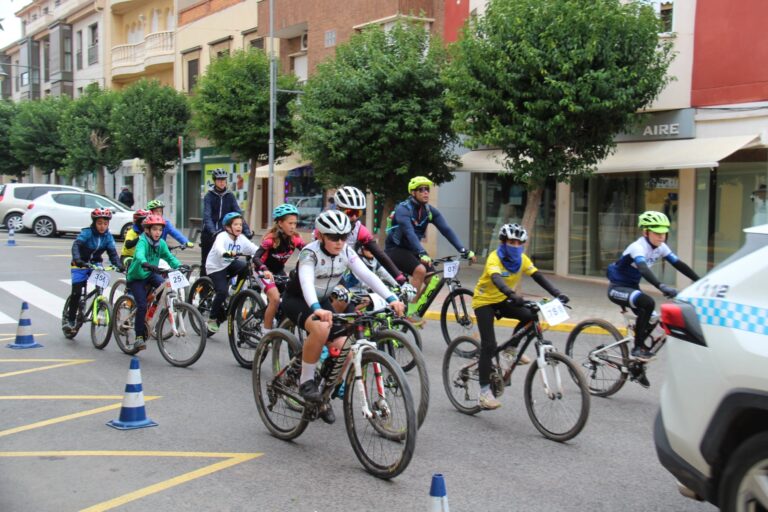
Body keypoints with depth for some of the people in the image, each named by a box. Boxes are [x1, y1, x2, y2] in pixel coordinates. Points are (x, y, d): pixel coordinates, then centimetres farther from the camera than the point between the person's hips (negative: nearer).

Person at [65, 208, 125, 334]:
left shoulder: (108, 236, -7)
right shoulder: (87, 232, -19)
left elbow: (112, 252, -13)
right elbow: (76, 245, -33)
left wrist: (119, 265, -31)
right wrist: (77, 259, -51)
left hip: (95, 264, 3)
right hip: (80, 265, -3)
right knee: (76, 292, -11)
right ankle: (71, 320, 2)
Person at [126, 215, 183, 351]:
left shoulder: (161, 243, -5)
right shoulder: (143, 242, -22)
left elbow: (169, 257, -9)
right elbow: (139, 254, -42)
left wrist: (179, 266, -29)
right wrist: (145, 264, -64)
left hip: (150, 275, 5)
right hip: (136, 277, -5)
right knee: (142, 305, -16)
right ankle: (139, 337, -4)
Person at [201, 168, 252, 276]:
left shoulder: (230, 196, 4)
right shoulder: (209, 196, -5)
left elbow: (239, 214, -5)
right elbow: (207, 216, -18)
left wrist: (246, 231, -19)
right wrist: (213, 232, -36)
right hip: (209, 234, -2)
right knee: (205, 264, 2)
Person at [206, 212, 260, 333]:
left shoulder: (241, 239, -3)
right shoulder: (222, 236, -19)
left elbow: (255, 249, -13)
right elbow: (219, 247, -41)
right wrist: (227, 253, -63)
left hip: (229, 265, 5)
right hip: (215, 268, -5)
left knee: (245, 266, -25)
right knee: (222, 291, -23)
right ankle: (213, 318, -4)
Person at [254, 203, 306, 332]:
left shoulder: (295, 238, -13)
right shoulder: (271, 238, -27)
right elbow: (256, 258, -36)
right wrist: (265, 271, -55)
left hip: (279, 271, 6)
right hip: (265, 272, -6)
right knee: (275, 298, -23)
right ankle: (266, 331, -11)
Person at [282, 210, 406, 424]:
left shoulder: (346, 252, -11)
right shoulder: (310, 252, -27)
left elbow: (367, 275, -21)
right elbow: (306, 281, -43)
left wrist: (391, 299, -35)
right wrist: (317, 309, -62)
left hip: (322, 301, 6)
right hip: (297, 300, -6)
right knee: (320, 328, -38)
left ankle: (323, 398, 13)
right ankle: (306, 380, -17)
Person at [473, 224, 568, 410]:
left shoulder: (522, 259, -8)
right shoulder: (494, 258, -25)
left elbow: (538, 277, -17)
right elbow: (496, 279, -44)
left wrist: (557, 294, -32)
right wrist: (513, 295, -61)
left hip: (502, 301, 6)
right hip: (484, 301, -6)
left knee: (531, 315, -18)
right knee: (489, 345, -16)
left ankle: (511, 350, 5)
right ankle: (484, 392, -10)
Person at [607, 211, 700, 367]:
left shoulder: (661, 247, -3)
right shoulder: (638, 247, -26)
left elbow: (679, 265, -6)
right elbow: (644, 269, -44)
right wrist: (662, 287, -58)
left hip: (632, 287, 8)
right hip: (617, 288, -8)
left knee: (652, 320, 3)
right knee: (648, 303, -32)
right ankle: (638, 348, -19)